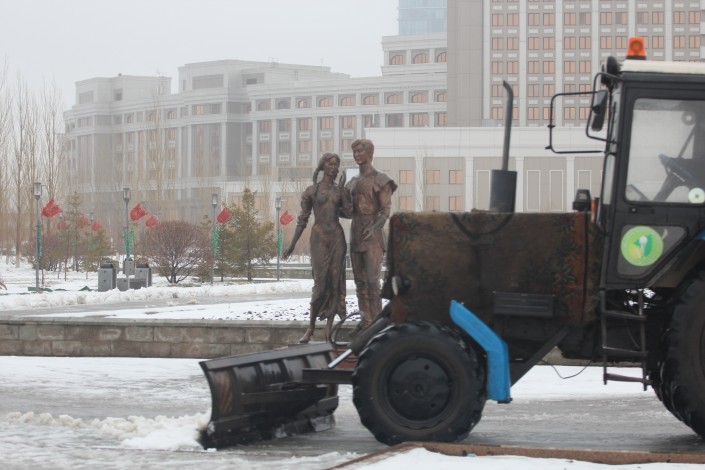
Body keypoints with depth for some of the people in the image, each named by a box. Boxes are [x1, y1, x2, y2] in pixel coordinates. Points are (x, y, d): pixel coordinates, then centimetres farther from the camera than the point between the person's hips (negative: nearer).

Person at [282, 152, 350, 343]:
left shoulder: (340, 189, 10)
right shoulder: (311, 191, 4)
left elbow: (348, 211, -5)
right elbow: (303, 219, 7)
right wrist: (292, 244, 6)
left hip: (337, 237, 2)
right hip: (319, 237, -2)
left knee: (335, 281, -2)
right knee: (321, 282, -8)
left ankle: (329, 328, 2)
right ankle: (311, 328, 2)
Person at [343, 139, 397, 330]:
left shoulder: (380, 180, -4)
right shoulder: (353, 182, 17)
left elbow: (386, 211, -10)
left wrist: (374, 227, -27)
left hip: (372, 235, -7)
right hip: (355, 235, 7)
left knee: (372, 281, -12)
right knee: (360, 283, 5)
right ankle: (365, 323, 7)